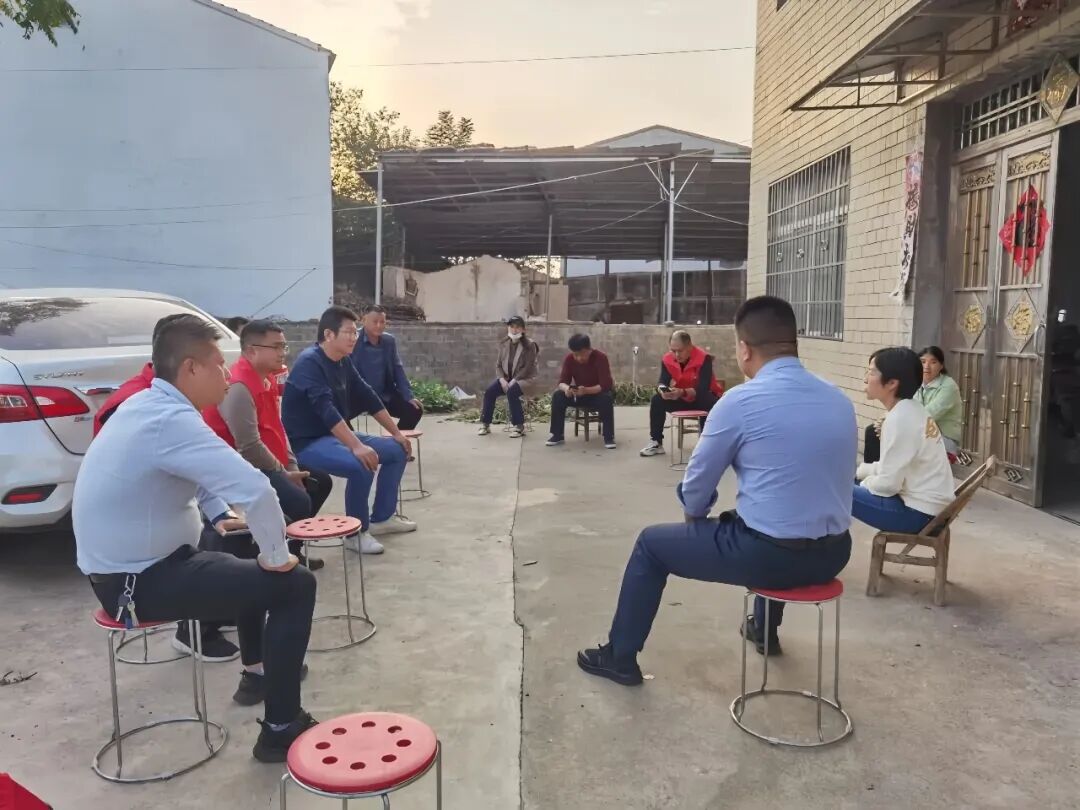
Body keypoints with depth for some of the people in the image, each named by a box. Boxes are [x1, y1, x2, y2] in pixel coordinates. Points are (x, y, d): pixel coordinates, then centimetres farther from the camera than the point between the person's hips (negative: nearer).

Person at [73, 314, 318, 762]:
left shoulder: (147, 404, 5)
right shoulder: (172, 419, -26)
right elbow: (256, 488, -36)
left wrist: (220, 514, 14)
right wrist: (276, 556, -22)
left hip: (123, 566, 10)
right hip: (141, 582, -10)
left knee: (247, 558, 26)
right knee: (294, 584, -10)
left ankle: (258, 672, 39)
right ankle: (280, 729, -3)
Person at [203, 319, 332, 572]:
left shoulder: (267, 379, 9)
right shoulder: (238, 387, -23)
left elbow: (277, 428, 12)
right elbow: (249, 446, -26)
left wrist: (292, 467, 1)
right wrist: (283, 473, -14)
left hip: (264, 464, 11)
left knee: (321, 482, 14)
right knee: (299, 502, -27)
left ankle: (291, 548, 20)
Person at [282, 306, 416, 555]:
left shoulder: (343, 362, 6)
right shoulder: (310, 362, -20)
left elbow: (368, 398, 12)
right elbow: (326, 410, -32)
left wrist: (396, 433, 13)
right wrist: (357, 446, -40)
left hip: (336, 435, 10)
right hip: (308, 442, -10)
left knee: (398, 451, 10)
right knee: (362, 465, -33)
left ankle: (381, 518, 18)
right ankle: (357, 532, -13)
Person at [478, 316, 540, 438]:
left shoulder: (529, 345, -8)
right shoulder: (504, 344, 7)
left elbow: (528, 368, -14)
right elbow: (498, 365, 7)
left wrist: (514, 381, -21)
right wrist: (502, 379, -12)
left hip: (524, 378, -5)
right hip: (506, 378, 5)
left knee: (511, 392, -35)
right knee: (489, 391, -21)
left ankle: (519, 427, -25)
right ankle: (485, 424, -10)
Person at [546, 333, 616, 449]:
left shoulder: (600, 358, -26)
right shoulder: (569, 359, -13)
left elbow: (606, 385, -32)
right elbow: (562, 381, -16)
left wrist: (587, 390, -47)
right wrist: (566, 388, -41)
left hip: (598, 394, -4)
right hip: (579, 394, 4)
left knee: (607, 398, -38)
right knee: (558, 395, -22)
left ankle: (609, 437, -26)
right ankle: (557, 435, -12)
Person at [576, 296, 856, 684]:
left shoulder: (739, 402, -13)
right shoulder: (840, 400, 5)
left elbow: (696, 485, -3)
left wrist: (696, 515, 21)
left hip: (768, 555, -6)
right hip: (833, 554, 7)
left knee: (651, 543, 15)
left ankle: (619, 657, 28)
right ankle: (764, 629, 60)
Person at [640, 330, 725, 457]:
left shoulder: (704, 358, -26)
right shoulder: (667, 359, -12)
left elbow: (703, 389, -33)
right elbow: (662, 383, -15)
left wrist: (683, 392, -50)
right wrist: (662, 390, -41)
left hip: (703, 397, -4)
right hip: (682, 399, 5)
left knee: (710, 402, -38)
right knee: (657, 400, -16)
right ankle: (656, 443, -9)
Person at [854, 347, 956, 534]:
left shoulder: (900, 419, -22)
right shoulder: (911, 410, 7)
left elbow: (888, 484, -21)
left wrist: (863, 483, -3)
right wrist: (856, 472, 10)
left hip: (917, 512, -10)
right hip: (923, 503, 10)